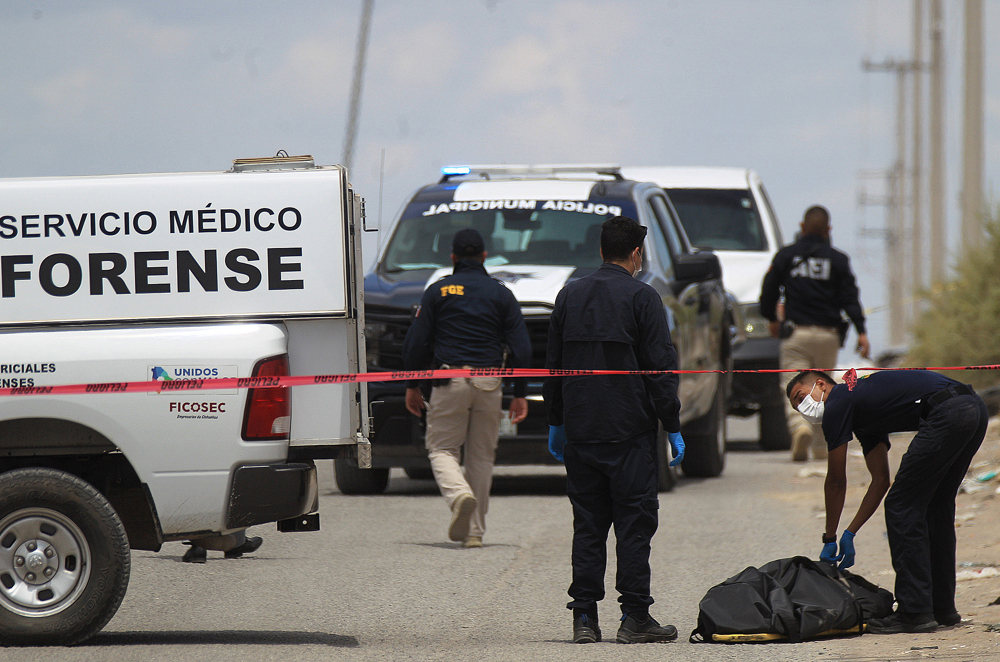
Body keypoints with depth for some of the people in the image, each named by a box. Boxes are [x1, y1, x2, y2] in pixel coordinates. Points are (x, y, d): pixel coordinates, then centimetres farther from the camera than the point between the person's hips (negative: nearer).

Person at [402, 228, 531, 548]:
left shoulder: (438, 291, 4)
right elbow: (521, 347, 5)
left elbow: (416, 342, 2)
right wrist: (519, 393, 9)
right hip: (489, 384, 2)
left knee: (441, 449, 6)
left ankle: (459, 494, -25)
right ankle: (474, 531, 9)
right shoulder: (501, 294, 8)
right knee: (482, 455, 11)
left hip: (449, 381, -2)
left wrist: (412, 385, 10)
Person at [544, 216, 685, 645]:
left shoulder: (569, 296, 9)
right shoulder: (642, 298, -5)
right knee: (634, 521, -1)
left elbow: (552, 364, 14)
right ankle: (635, 617, -3)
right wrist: (673, 428, -2)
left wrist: (555, 423, 21)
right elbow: (661, 367, -7)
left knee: (587, 524, 7)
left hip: (580, 430, 4)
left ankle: (584, 617, 4)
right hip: (629, 430, -4)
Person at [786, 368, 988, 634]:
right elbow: (881, 479, 33)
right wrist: (849, 534, 32)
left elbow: (836, 483, 11)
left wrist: (829, 540, 21)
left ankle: (915, 611, 0)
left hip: (947, 413, -9)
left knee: (901, 509, 0)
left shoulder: (836, 405, 6)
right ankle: (942, 608, 27)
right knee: (936, 508, 22)